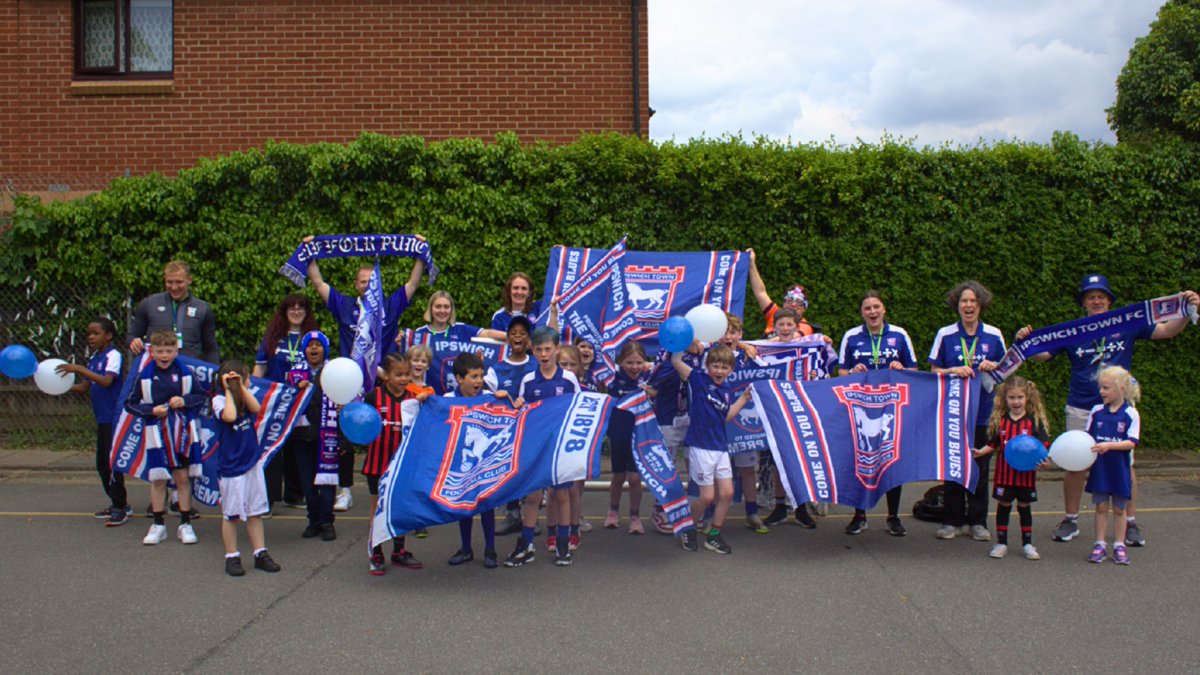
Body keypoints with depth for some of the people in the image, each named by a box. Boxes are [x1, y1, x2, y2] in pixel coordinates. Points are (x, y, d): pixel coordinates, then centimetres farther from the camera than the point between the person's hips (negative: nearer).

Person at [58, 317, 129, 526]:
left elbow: (106, 381, -26)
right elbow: (85, 387, 15)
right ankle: (118, 503, 23)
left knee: (112, 462, -7)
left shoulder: (113, 356, -11)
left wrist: (78, 369, -27)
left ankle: (120, 508, 0)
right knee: (102, 464, 12)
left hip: (114, 417, -9)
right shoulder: (93, 359, 13)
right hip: (102, 418, 9)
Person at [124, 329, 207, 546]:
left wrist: (185, 401, -13)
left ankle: (185, 524, 16)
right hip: (157, 432, 0)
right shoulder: (144, 376, -4)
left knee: (182, 477, 6)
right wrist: (152, 410, -15)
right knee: (158, 479, 7)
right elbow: (130, 404, -1)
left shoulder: (184, 373, -2)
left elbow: (200, 396, 6)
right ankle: (158, 525, 18)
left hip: (181, 430, 0)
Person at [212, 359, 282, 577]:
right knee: (231, 514, 4)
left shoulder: (244, 395, 7)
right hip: (231, 466, -6)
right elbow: (230, 416, -28)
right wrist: (229, 390, -17)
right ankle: (232, 557, 14)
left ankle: (261, 554, 17)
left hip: (252, 462, 6)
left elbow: (256, 408, -11)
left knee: (255, 512, 10)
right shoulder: (219, 399, -10)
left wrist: (241, 387, -14)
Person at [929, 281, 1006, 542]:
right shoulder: (945, 335, 3)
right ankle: (953, 520, 12)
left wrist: (994, 366, -10)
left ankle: (977, 521, 14)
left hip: (983, 411, 1)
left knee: (980, 467, 4)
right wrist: (954, 370, -15)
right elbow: (934, 371, 3)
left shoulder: (994, 335, 5)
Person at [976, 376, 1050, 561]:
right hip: (1004, 472, 1)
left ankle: (1027, 544, 23)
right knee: (1003, 506, 8)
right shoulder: (1000, 421, 1)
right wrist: (980, 452, -12)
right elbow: (993, 445, 4)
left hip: (1026, 472, -1)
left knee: (1024, 506, 12)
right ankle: (1001, 543, 18)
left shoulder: (1034, 421, -4)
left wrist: (1043, 460, -22)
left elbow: (1042, 445, -5)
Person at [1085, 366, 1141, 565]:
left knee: (1119, 508, 8)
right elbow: (1087, 437, 6)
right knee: (1101, 506, 6)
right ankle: (1100, 545, 14)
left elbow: (1131, 443, -13)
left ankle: (1119, 546, 18)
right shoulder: (1096, 411, 1)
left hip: (1120, 469, -2)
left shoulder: (1131, 414, -7)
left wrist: (1109, 446, -26)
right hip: (1099, 467, 2)